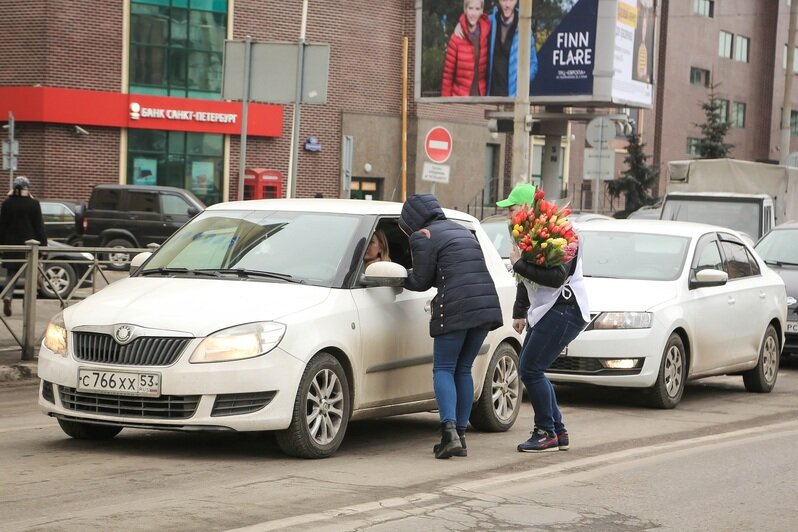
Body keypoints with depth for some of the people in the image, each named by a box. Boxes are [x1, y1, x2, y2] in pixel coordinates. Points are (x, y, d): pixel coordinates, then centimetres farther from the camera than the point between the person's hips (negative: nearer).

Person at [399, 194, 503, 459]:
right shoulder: (461, 230, 25)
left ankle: (449, 432, -16)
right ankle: (460, 435, 12)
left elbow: (421, 281, -1)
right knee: (463, 369, 14)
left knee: (443, 369, 1)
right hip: (486, 305, 7)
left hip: (456, 308, -7)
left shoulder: (423, 237, -1)